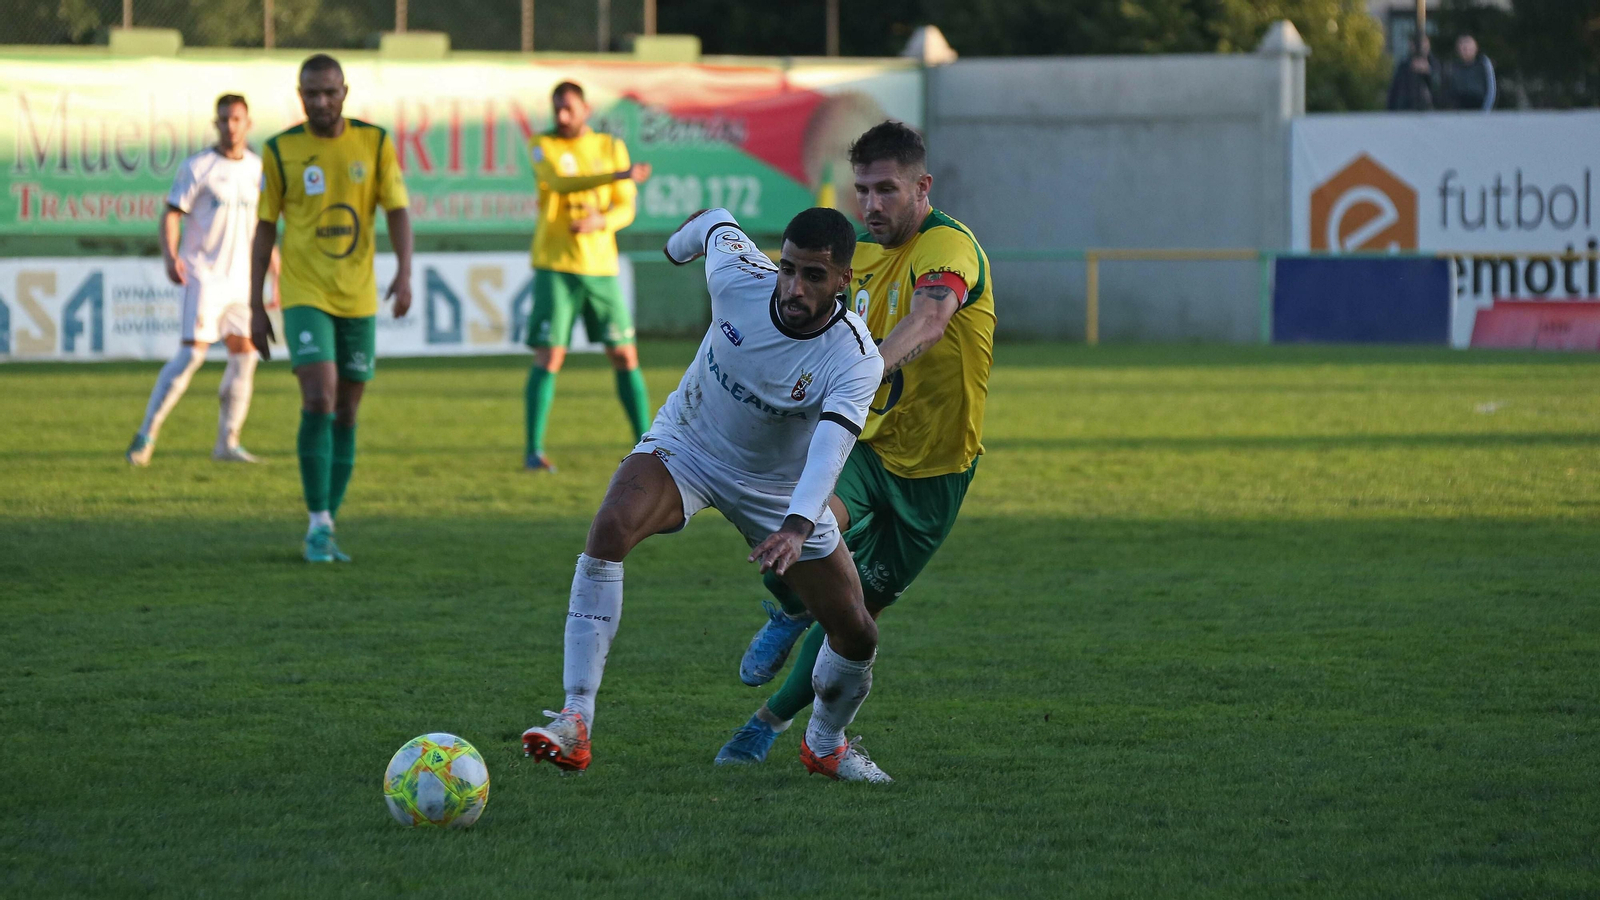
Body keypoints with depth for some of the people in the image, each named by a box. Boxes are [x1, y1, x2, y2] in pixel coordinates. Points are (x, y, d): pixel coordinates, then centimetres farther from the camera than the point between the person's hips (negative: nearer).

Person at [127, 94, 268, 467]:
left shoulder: (258, 168, 10)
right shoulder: (197, 167, -5)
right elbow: (171, 215, -8)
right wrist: (170, 257, -26)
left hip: (242, 278, 5)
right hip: (204, 274, -5)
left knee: (244, 354, 0)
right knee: (192, 352, -15)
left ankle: (227, 443, 8)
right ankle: (147, 434, -11)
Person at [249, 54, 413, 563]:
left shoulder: (374, 143, 2)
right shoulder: (281, 152, -1)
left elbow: (397, 211, 0)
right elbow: (264, 229, 4)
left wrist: (404, 273, -18)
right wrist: (256, 307, 1)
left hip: (358, 299, 3)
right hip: (304, 296, -3)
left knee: (346, 415, 6)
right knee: (318, 400, -19)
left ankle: (326, 530, 16)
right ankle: (318, 525, -11)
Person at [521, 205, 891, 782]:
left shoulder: (855, 361, -30)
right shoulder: (737, 276, -24)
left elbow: (830, 448, -46)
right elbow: (718, 225, 0)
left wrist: (797, 527, -64)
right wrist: (683, 241, 24)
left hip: (778, 489, 0)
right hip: (685, 446, 0)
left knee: (856, 636, -1)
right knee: (611, 528, -32)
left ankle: (825, 744, 34)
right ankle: (574, 723, -34)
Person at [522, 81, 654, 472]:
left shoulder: (611, 147, 9)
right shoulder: (542, 145, 0)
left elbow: (626, 208, 5)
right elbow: (560, 183, -19)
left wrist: (601, 221, -18)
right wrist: (620, 175, -28)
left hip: (600, 265, 3)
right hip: (555, 265, -3)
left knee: (625, 355, 4)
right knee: (549, 356, -9)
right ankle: (533, 450, -6)